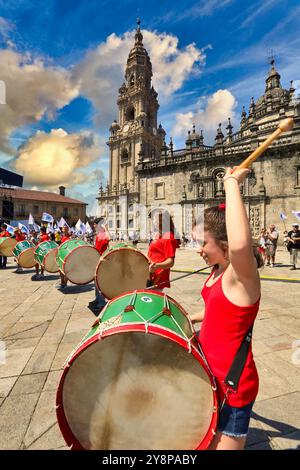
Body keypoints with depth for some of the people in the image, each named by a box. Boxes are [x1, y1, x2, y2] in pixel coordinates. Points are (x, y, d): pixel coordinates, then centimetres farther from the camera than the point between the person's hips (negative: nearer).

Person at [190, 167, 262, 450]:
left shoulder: (242, 274, -27)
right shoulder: (218, 271, 0)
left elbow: (240, 244, -52)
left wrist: (232, 183, -40)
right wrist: (189, 319, 15)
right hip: (211, 371, 8)